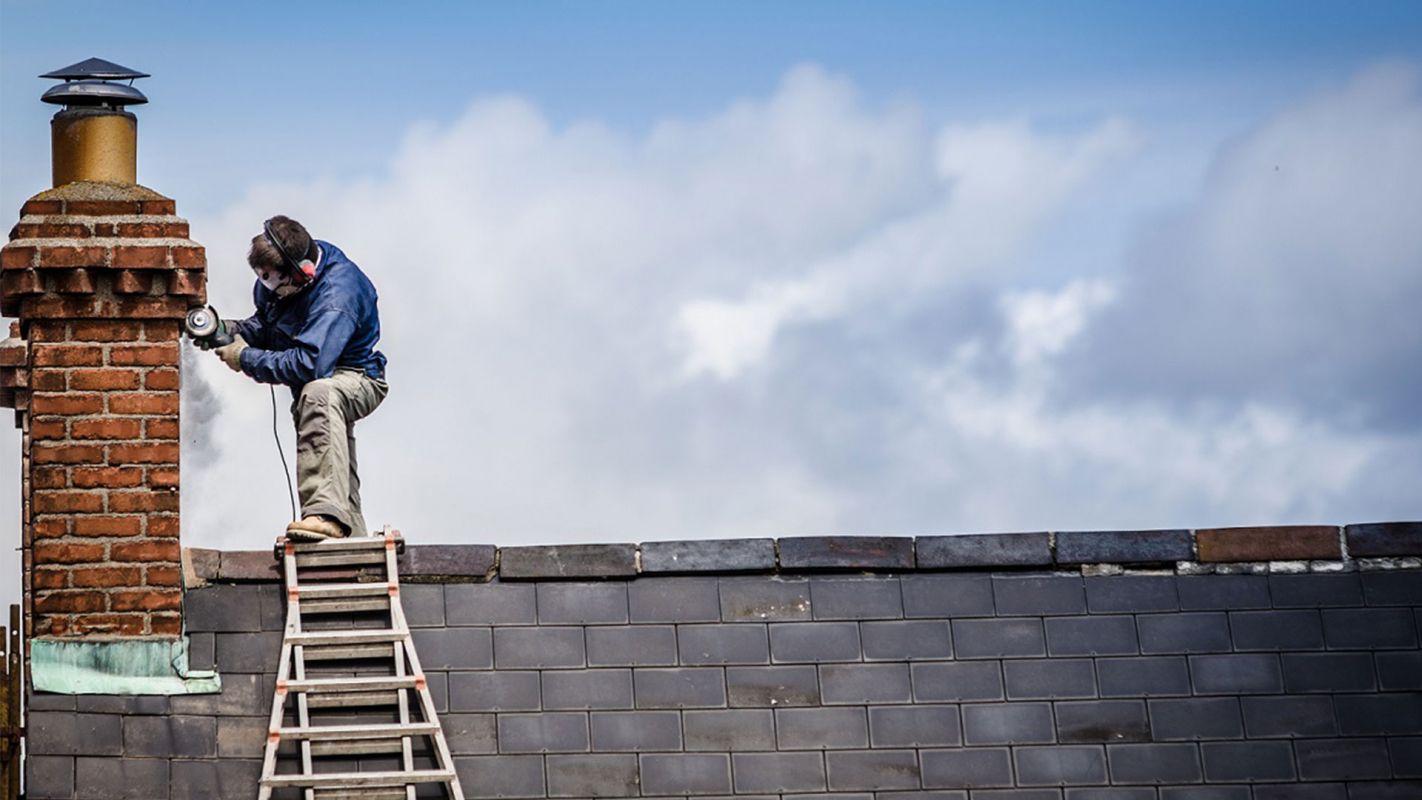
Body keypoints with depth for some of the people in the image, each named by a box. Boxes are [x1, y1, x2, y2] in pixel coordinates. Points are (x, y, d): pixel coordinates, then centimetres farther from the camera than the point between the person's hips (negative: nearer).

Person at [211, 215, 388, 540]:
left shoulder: (337, 296, -32)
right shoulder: (279, 278, -6)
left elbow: (308, 365, -39)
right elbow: (267, 323, 12)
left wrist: (246, 358, -29)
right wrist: (237, 330, -10)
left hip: (357, 377, -10)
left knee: (318, 394, -40)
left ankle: (326, 513, -51)